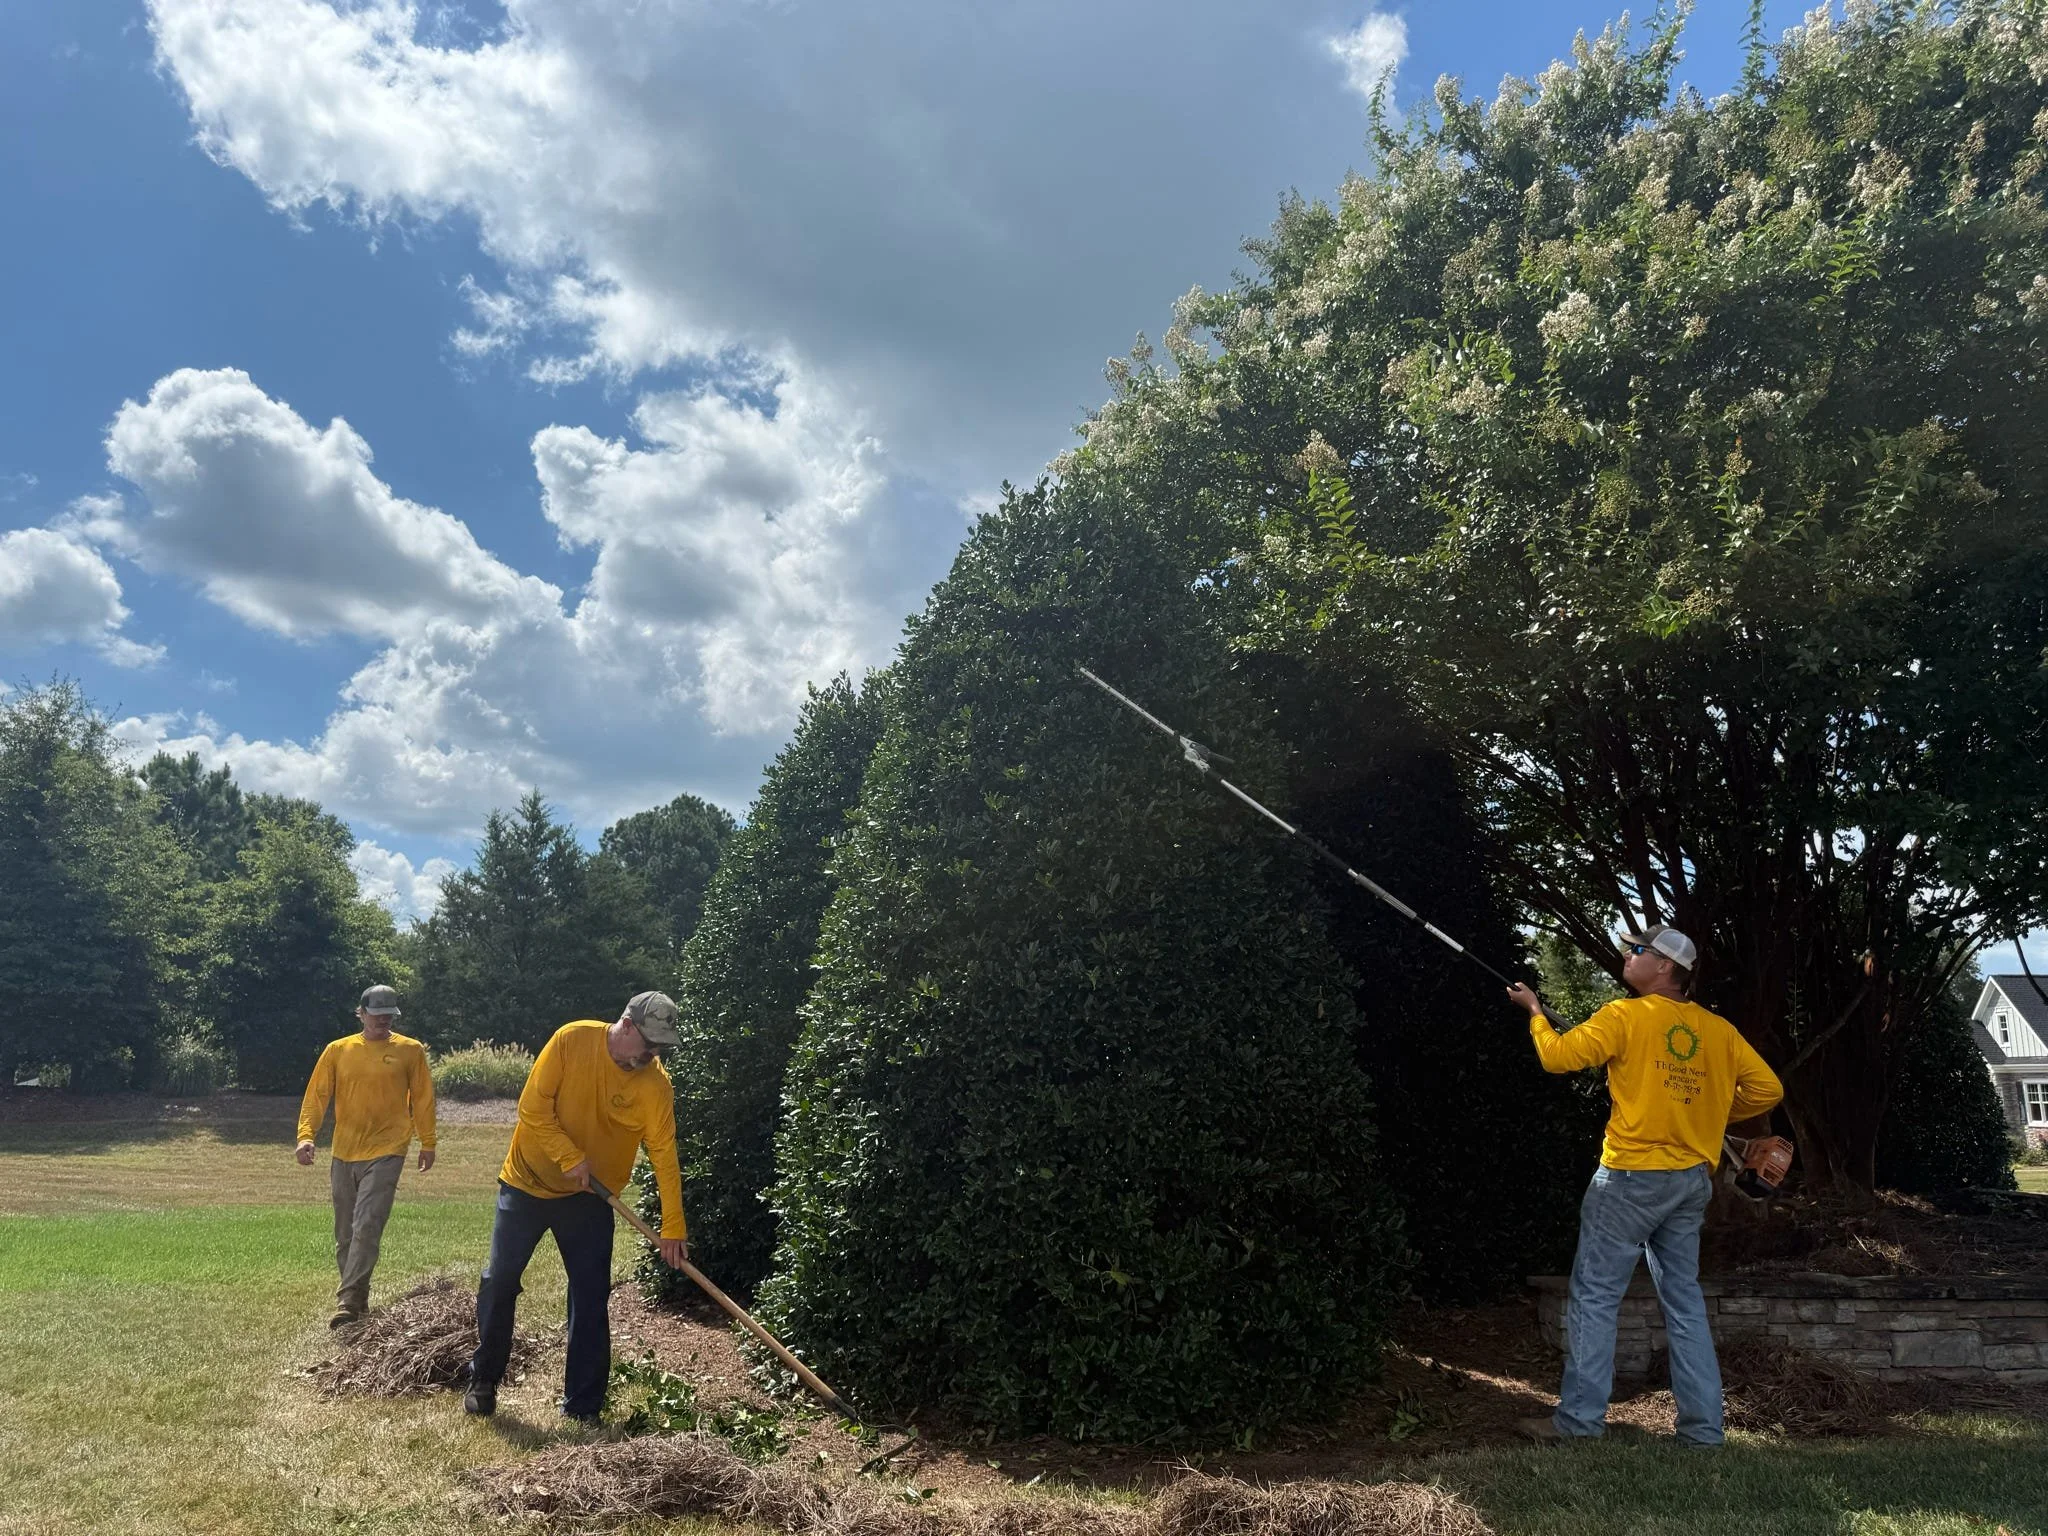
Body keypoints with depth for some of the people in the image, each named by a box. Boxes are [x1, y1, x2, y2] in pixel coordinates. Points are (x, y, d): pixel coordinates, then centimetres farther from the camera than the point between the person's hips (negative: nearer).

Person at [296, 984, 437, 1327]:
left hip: (386, 1152, -4)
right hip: (343, 1154, 4)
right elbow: (317, 1095, 1)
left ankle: (348, 1302, -13)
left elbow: (422, 1099, 4)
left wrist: (428, 1143, 5)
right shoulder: (338, 1050, 4)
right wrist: (305, 1136, -13)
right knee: (345, 1234, 12)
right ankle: (356, 1299, 25)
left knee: (367, 1228, -15)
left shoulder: (410, 1051, 0)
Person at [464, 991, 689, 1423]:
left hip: (589, 1198, 1)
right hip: (528, 1182, 0)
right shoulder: (573, 1040, -19)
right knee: (499, 1283, 7)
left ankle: (583, 1406, 10)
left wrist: (673, 1228, -18)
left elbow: (664, 1157, -15)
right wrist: (571, 1157, -22)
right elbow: (533, 1108, -16)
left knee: (591, 1298, -1)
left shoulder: (656, 1085, -15)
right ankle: (484, 1382, 28)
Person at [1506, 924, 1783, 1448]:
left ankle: (1580, 1418, 4)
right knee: (1685, 1301, 14)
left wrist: (1535, 1010, 6)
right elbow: (1767, 1088, 7)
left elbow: (1557, 1056, -12)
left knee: (1594, 1296, 1)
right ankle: (1702, 1426, 16)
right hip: (1693, 1181, 6)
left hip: (1632, 1178, -6)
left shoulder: (1627, 1016, -10)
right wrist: (1711, 1113, 18)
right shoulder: (1718, 1029, 6)